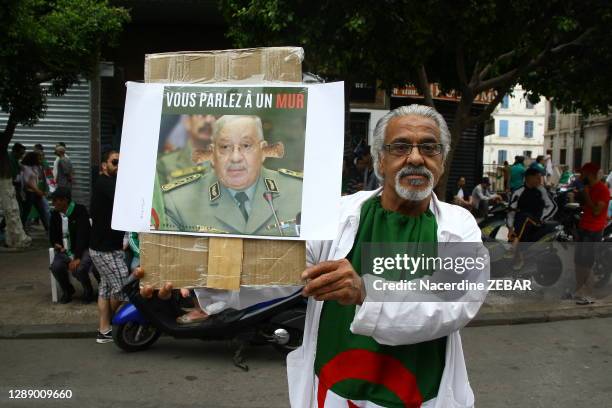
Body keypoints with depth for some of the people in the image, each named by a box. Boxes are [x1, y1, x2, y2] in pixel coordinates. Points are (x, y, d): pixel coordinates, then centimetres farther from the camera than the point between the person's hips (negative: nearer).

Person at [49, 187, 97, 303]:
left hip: (82, 249, -5)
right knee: (56, 267, -26)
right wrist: (55, 244, -5)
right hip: (64, 250, 5)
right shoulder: (55, 214, 7)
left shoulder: (80, 211, -11)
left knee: (79, 269, -32)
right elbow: (52, 235, 20)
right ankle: (67, 290, 6)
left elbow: (82, 235, -19)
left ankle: (88, 291, 2)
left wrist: (77, 257, -27)